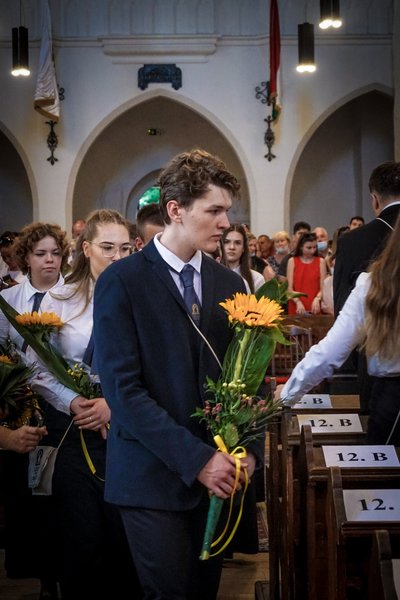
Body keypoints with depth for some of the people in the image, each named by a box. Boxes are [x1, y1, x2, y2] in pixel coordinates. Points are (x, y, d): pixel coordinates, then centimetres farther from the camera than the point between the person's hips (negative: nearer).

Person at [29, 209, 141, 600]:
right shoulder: (60, 300, 3)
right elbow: (39, 370, 1)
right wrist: (73, 403, -13)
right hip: (73, 432, 1)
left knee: (126, 541, 5)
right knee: (80, 542, 7)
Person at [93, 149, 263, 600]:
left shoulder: (230, 284, 9)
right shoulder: (121, 282, -8)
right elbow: (123, 390, -14)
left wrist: (249, 449, -5)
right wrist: (196, 460, -17)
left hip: (219, 473, 5)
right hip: (154, 478, -5)